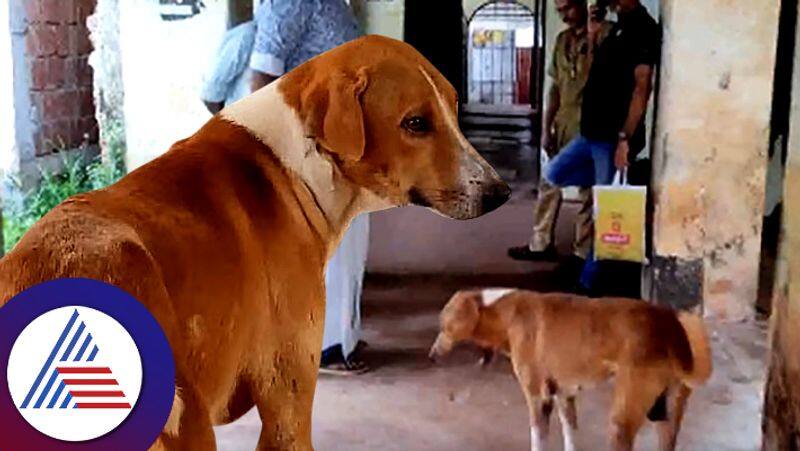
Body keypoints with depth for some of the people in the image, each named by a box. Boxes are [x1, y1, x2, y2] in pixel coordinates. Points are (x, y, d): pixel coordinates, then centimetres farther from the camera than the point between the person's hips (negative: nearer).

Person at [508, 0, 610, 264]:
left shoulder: (605, 33, -9)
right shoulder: (562, 40, 12)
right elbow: (556, 87, 13)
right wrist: (546, 127, 10)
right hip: (563, 125, 7)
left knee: (588, 191, 2)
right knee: (549, 184, 12)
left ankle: (583, 253, 11)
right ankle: (541, 244, 23)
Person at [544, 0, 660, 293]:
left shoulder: (643, 27, -14)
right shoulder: (619, 28, 15)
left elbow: (641, 87, -20)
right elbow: (597, 76, 20)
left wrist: (625, 138, -23)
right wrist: (593, 35, 9)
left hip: (613, 137, -10)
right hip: (593, 132, 10)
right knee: (554, 174, 20)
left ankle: (589, 282, 10)